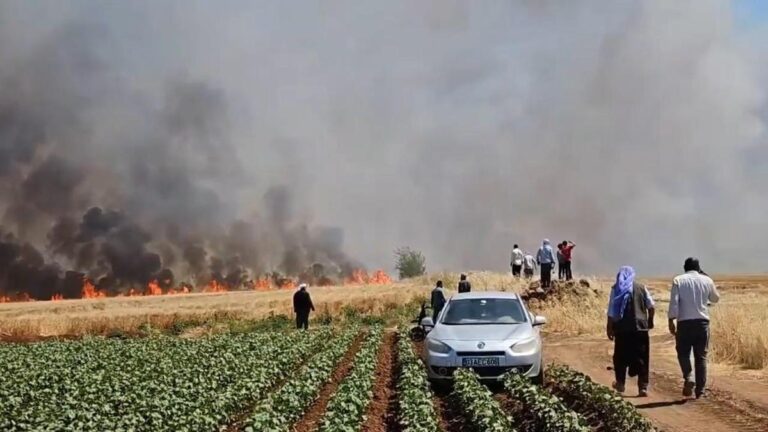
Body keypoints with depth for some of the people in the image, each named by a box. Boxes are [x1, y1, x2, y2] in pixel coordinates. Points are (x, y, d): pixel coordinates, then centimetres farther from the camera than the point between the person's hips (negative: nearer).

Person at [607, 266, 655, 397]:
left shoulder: (616, 289, 0)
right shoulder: (641, 288, 5)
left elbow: (611, 312, -4)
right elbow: (651, 307, 3)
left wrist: (609, 327, 0)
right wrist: (650, 321, 18)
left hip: (623, 329, -1)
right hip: (641, 328, 1)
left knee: (620, 357, 15)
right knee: (641, 358, 4)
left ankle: (620, 383, 25)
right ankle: (643, 387, -1)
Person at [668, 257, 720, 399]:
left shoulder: (678, 280, -1)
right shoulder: (707, 280, 5)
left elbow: (674, 302, -8)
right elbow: (715, 298, 21)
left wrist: (671, 321, -5)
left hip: (684, 322, -2)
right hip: (702, 322, 2)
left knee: (683, 352, 13)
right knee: (701, 356, 8)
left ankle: (688, 378, -12)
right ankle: (700, 390, 6)